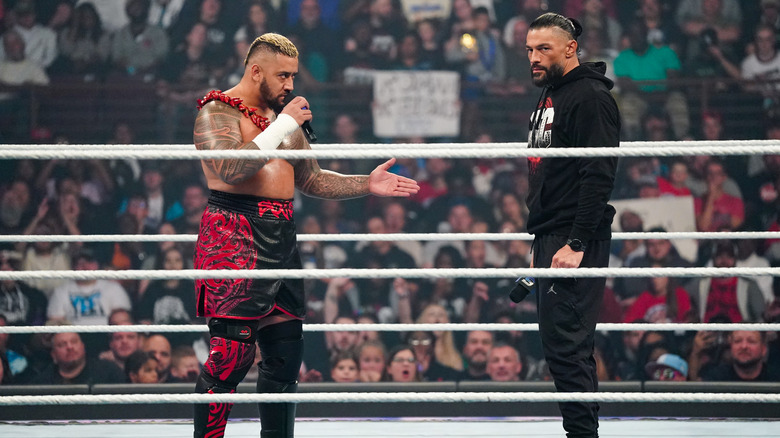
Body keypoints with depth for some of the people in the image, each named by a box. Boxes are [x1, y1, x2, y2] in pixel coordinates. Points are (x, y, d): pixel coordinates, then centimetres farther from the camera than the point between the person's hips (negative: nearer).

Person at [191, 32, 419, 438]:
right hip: (234, 237, -9)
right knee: (232, 352, -14)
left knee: (285, 351, 9)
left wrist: (366, 185, 16)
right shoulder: (218, 112, -6)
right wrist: (283, 125, -16)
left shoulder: (283, 116, 21)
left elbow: (311, 180, 28)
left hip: (280, 237, 9)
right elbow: (231, 168, -23)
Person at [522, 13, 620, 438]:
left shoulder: (589, 97, -11)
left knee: (566, 344, -13)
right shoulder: (548, 99, 20)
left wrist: (576, 243, -22)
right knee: (565, 346, 11)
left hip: (574, 242, -10)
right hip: (549, 239, 10)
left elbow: (599, 177, -18)